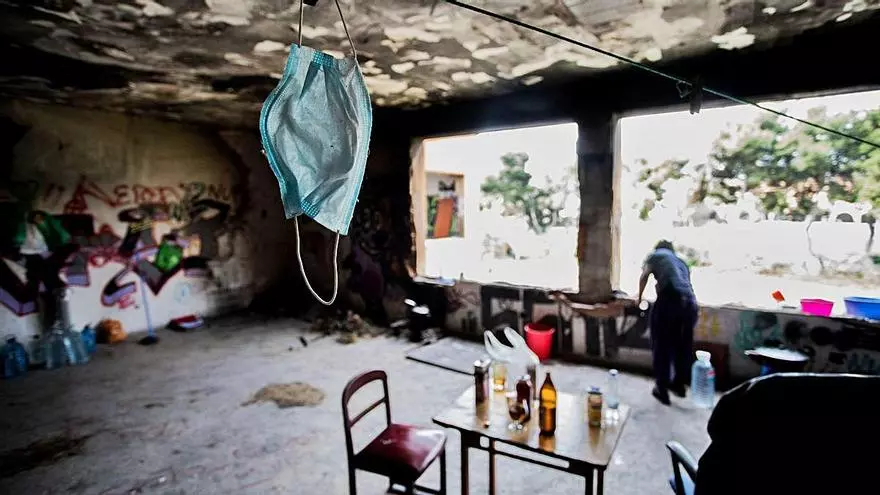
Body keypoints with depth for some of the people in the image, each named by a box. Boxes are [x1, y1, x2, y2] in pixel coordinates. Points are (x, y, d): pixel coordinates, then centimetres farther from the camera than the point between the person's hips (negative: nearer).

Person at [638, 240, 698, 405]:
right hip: (690, 303, 5)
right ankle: (679, 384, 38)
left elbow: (644, 277, 18)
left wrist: (639, 297, 34)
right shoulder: (681, 261, 31)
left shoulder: (655, 255, 19)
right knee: (683, 347, 21)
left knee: (661, 347, 9)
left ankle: (662, 390, 17)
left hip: (669, 300, -5)